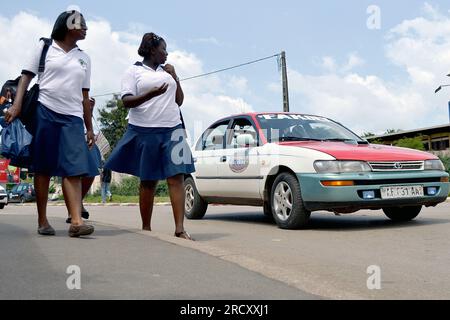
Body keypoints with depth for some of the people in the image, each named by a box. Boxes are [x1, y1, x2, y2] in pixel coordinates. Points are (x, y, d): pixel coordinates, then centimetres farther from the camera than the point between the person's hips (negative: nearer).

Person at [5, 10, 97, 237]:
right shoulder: (45, 46, 9)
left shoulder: (84, 58, 18)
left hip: (73, 117, 3)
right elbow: (27, 76, 4)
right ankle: (42, 220, 10)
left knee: (74, 169, -11)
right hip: (45, 112, -2)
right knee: (43, 167, 1)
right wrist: (17, 104, -11)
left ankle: (76, 221, -18)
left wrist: (89, 128, 13)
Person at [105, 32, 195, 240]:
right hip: (145, 131, -3)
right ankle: (146, 228, 14)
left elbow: (179, 101, 23)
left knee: (176, 176, -10)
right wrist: (150, 94, -20)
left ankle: (180, 229, -14)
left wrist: (175, 77, 11)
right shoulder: (134, 71, 6)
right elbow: (126, 101, -5)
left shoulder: (167, 72, 21)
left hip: (172, 129, 4)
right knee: (148, 181, 3)